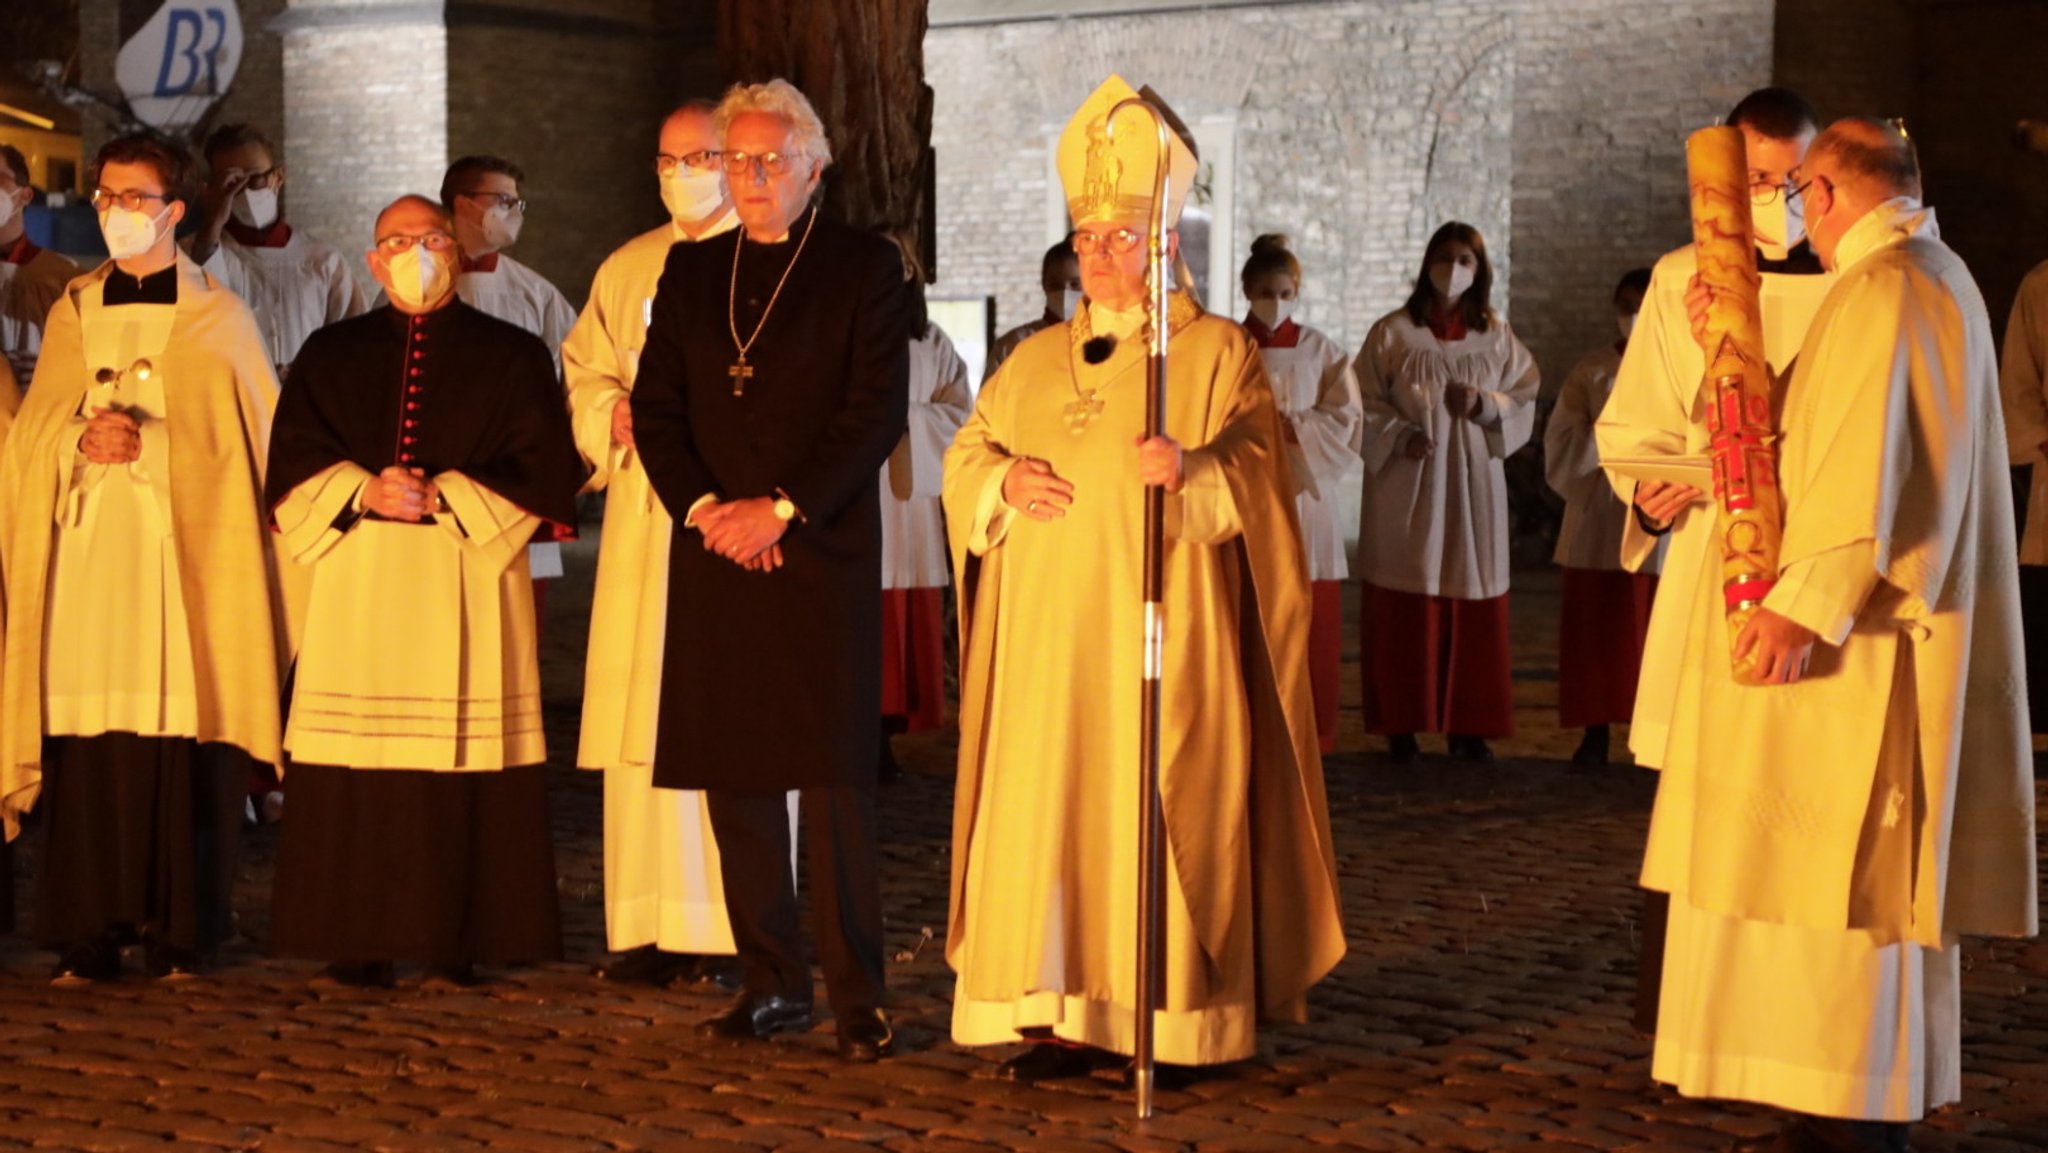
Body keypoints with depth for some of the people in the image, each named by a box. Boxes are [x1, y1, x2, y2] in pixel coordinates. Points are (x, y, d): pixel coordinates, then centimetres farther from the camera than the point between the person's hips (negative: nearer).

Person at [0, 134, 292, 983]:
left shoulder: (219, 317, 7)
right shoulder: (72, 312, 16)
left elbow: (243, 441, 2)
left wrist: (145, 446, -11)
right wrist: (83, 440, -8)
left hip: (185, 554, -2)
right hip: (87, 554, 2)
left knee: (185, 745, -7)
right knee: (86, 745, -5)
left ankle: (180, 934, 0)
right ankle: (88, 936, 0)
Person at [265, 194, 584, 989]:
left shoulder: (510, 356, 10)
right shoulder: (331, 354, 15)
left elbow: (542, 467, 1)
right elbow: (294, 463, 7)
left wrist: (446, 496, -9)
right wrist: (364, 491, -11)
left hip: (468, 582, -1)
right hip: (358, 586, 1)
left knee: (465, 760, -6)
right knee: (360, 767, -4)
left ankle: (458, 940, -2)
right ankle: (361, 945, -1)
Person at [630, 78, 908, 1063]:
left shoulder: (864, 267, 2)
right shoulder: (690, 271, 15)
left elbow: (876, 411, -6)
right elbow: (654, 407, 11)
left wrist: (782, 509, -13)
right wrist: (703, 508, -5)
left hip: (822, 553, -4)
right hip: (714, 554, 4)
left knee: (832, 778, -7)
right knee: (734, 775, 5)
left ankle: (856, 993, -2)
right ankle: (772, 981, 14)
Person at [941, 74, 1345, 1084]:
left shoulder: (1217, 353, 4)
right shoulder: (1035, 360, 19)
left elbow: (1256, 469, -6)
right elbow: (963, 462, 18)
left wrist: (1191, 469, -26)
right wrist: (1004, 479, -5)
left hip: (1155, 634, -4)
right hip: (1047, 636, 4)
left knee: (1155, 809, -7)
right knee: (1046, 804, -2)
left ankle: (1168, 1018, -1)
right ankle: (1064, 1015, 1)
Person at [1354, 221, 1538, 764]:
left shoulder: (1497, 337, 7)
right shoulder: (1393, 332, 1)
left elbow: (1524, 403, 6)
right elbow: (1366, 405, 0)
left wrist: (1482, 404, -12)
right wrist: (1401, 436, -16)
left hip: (1473, 483, 2)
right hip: (1407, 486, -2)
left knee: (1473, 607, 1)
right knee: (1404, 609, -1)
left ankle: (1467, 726, 7)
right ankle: (1401, 725, 5)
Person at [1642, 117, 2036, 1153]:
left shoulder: (1881, 289, -14)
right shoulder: (1940, 279, 17)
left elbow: (1866, 460, -24)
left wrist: (1805, 603, -26)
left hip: (1859, 640, -10)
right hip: (1902, 630, 11)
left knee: (1826, 866, -8)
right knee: (1881, 874, 12)